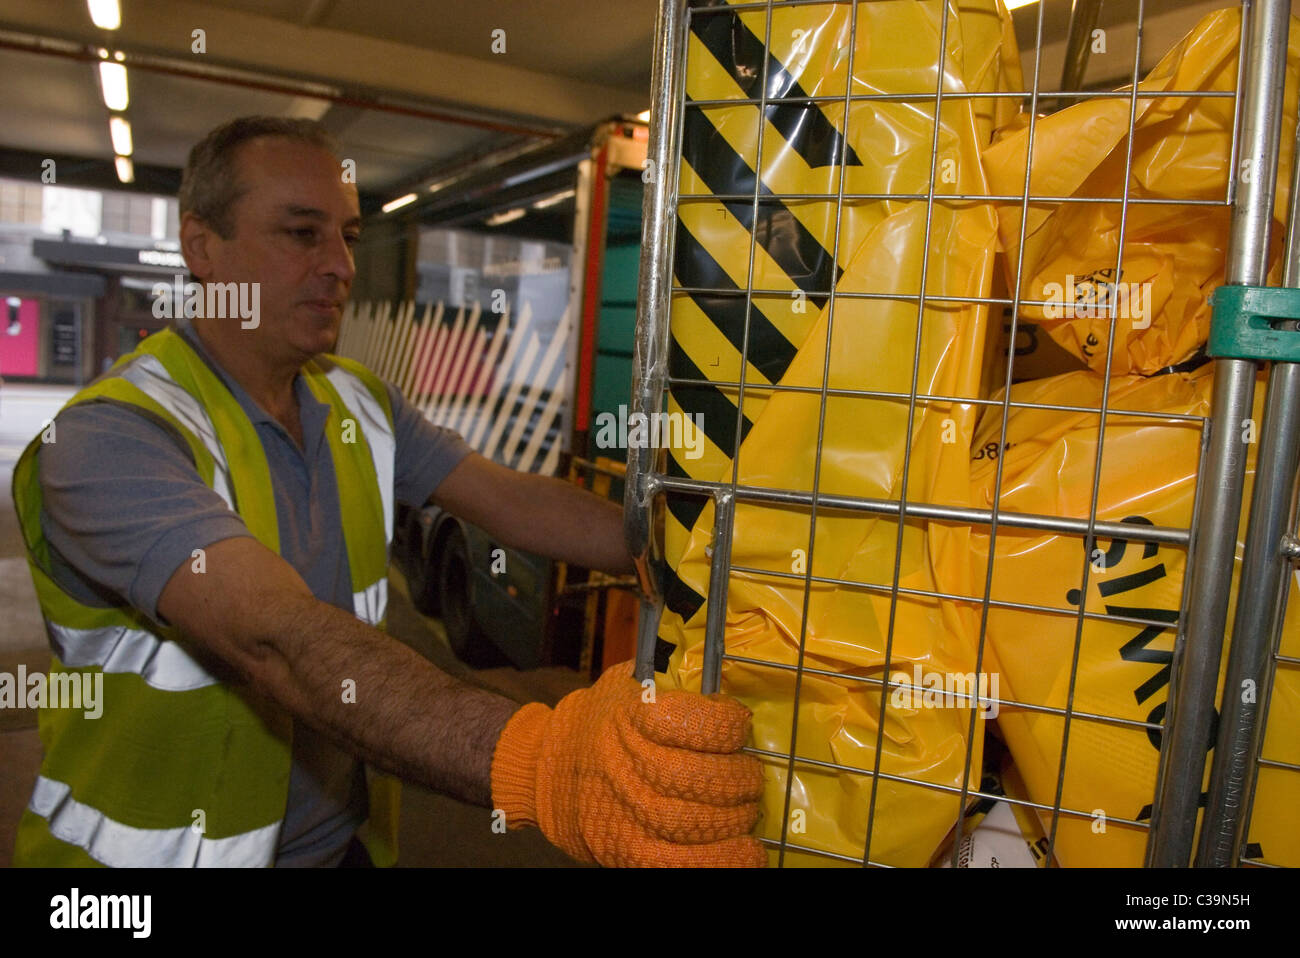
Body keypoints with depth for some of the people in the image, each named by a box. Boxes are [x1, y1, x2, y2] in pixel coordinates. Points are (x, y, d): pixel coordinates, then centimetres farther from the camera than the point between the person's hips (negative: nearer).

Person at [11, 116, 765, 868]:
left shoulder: (359, 404, 0)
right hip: (158, 850, -5)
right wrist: (538, 764, -51)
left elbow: (514, 502, -8)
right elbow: (278, 639, -38)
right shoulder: (110, 439, -23)